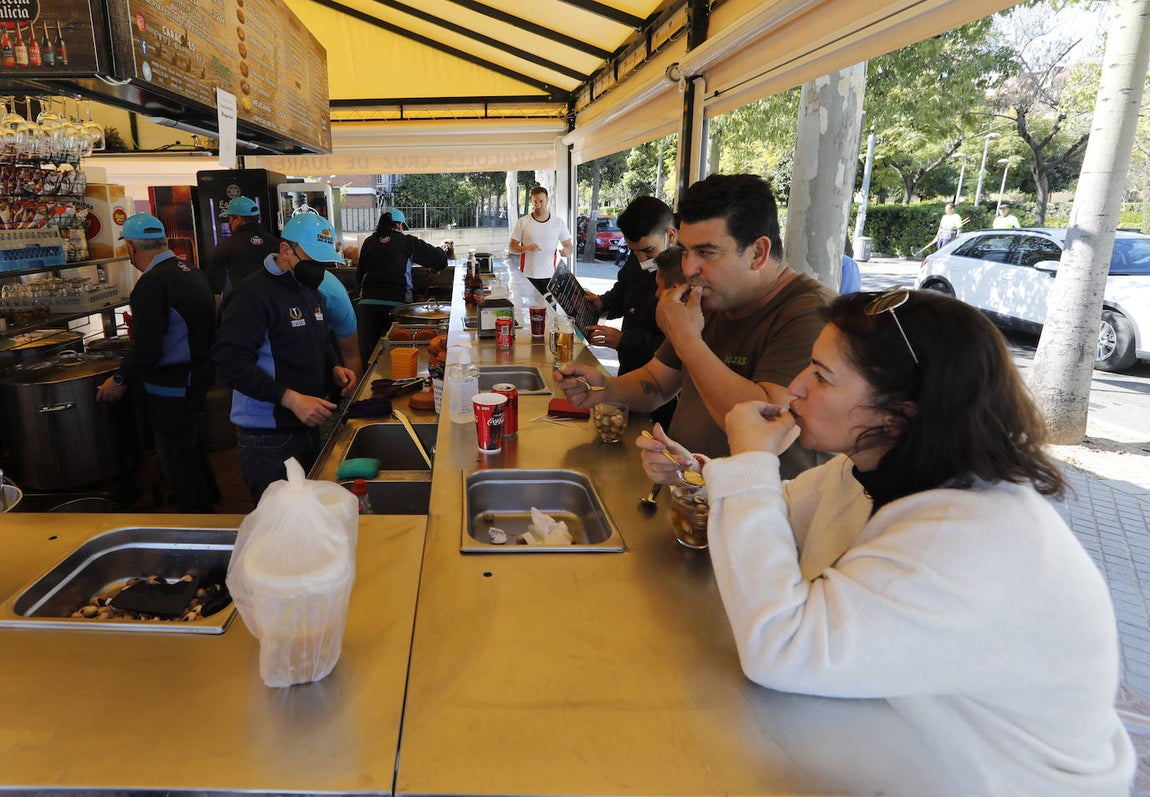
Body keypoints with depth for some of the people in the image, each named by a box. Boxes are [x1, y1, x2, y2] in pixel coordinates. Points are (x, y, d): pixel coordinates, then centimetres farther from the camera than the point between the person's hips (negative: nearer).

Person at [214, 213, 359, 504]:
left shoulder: (308, 289, 14)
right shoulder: (253, 294, -15)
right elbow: (231, 363, -23)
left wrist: (333, 369, 5)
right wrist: (291, 399, -30)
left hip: (307, 426, 8)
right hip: (269, 440, -8)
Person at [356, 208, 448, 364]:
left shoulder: (369, 242, 11)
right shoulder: (407, 241, 3)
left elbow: (359, 274, 19)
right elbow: (439, 257, 5)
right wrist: (441, 250, 29)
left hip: (367, 302, 2)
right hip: (395, 303, -2)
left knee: (367, 351, 3)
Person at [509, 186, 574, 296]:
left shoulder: (559, 222, 5)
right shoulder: (522, 222, 1)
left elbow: (569, 246, 8)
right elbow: (511, 247, 3)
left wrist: (567, 251, -17)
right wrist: (526, 248, -17)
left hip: (550, 276, 1)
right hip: (528, 276, -1)